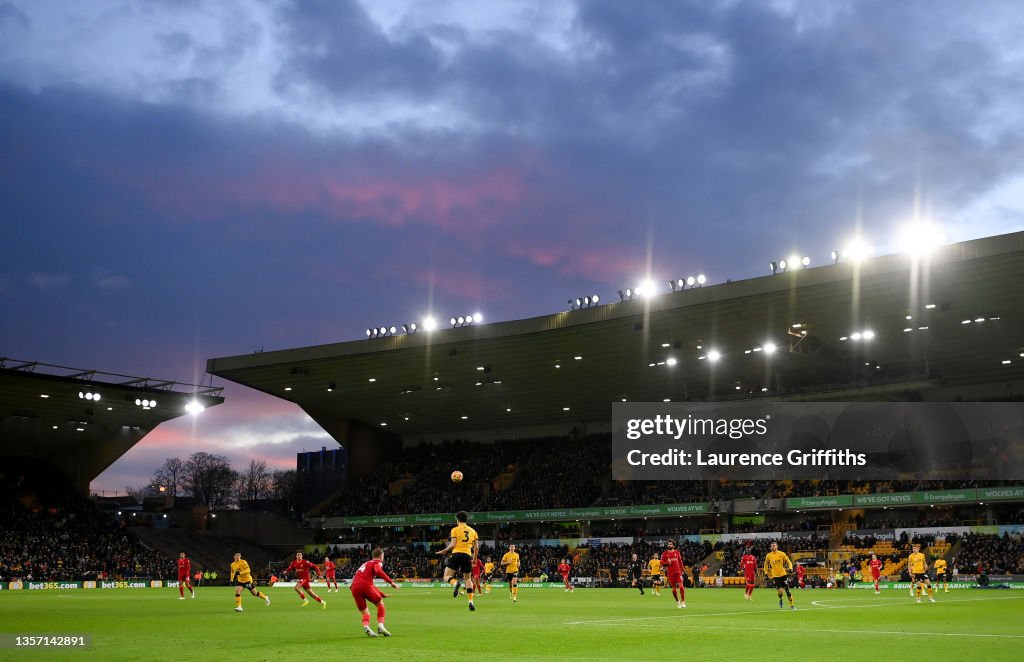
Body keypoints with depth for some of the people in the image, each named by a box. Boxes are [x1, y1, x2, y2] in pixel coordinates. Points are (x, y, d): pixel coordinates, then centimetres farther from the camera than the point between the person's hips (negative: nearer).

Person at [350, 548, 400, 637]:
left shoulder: (366, 564, 34)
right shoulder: (378, 562, 12)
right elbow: (378, 571, -13)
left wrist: (382, 594, 46)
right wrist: (391, 581, -18)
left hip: (354, 587, 6)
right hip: (365, 585, -6)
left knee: (365, 612, 13)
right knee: (380, 604, 14)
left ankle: (366, 627, -14)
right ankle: (380, 626, 0)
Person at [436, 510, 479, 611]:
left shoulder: (455, 529, 5)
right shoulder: (472, 530, 16)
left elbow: (453, 544, -5)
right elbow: (476, 547, 12)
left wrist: (444, 551, 8)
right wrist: (474, 558, 24)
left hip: (457, 554, -3)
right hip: (467, 555, 3)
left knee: (447, 576, 1)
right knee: (468, 578, 16)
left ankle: (455, 583, -35)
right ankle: (471, 602, 1)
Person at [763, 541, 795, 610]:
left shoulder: (782, 554, 0)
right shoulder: (768, 555, 3)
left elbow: (788, 562, 4)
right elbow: (766, 565, 16)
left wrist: (790, 568, -13)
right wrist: (766, 573, 11)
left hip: (783, 574, 0)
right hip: (775, 576, 0)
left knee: (787, 590, 0)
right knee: (779, 591, -10)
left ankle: (792, 605, 11)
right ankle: (780, 600, 23)